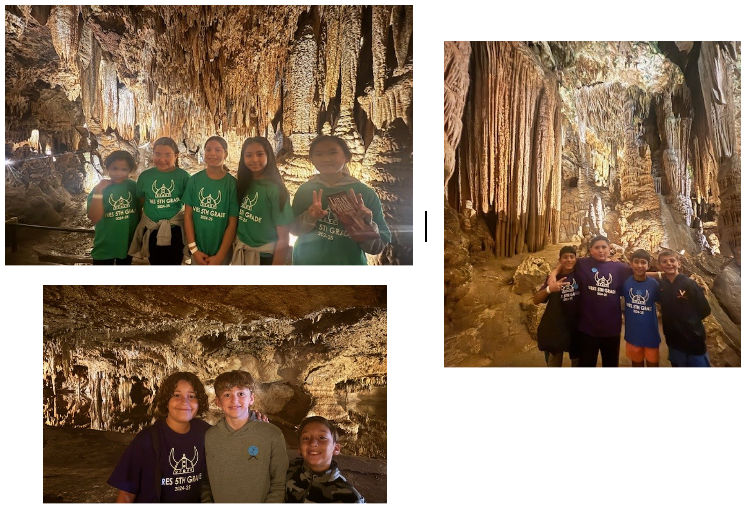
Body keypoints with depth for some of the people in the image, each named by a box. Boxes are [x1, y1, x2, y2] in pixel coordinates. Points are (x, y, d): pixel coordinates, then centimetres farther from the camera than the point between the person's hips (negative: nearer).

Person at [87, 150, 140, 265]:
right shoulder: (100, 189, -9)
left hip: (128, 244, 3)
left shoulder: (133, 187, -3)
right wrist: (98, 192, -25)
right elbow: (94, 219, -19)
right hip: (105, 246, -2)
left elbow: (140, 212, 8)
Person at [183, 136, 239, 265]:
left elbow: (232, 223, -9)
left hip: (221, 250, -2)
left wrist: (220, 256, -12)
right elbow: (188, 215, -1)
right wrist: (193, 249, -8)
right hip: (198, 249, 2)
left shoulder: (233, 184, -9)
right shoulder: (194, 180, -2)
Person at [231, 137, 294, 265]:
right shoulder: (241, 185, 0)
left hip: (264, 256, -5)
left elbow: (283, 239, -16)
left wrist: (276, 265, -19)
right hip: (240, 254, 5)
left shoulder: (275, 190, -15)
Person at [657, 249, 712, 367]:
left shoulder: (690, 284, -9)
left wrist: (690, 321, 2)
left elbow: (704, 310, -6)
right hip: (674, 342, 3)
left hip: (694, 341, -3)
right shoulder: (660, 285, -1)